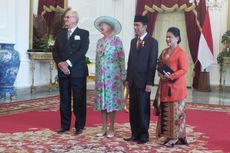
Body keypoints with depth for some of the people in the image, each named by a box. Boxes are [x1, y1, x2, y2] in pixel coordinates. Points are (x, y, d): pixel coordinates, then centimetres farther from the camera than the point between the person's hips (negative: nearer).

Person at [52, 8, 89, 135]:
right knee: (64, 99, 8)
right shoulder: (60, 34, 15)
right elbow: (55, 51, 9)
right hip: (62, 71, 4)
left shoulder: (83, 33, 1)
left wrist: (68, 62, -18)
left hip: (78, 71, -4)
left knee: (79, 100, 1)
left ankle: (79, 126, 10)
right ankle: (65, 125, 17)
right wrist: (60, 63, -10)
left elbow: (82, 51, -12)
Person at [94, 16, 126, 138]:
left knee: (112, 100, -1)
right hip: (101, 75, 5)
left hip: (113, 75, -5)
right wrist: (97, 75, 13)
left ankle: (111, 128, 8)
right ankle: (104, 128, 14)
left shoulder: (116, 41, -4)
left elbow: (121, 59, -6)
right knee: (102, 100, 6)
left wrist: (123, 75, -9)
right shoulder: (99, 42, 13)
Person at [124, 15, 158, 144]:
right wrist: (128, 78, 11)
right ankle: (135, 134, 16)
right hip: (133, 81, 6)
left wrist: (149, 83, -14)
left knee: (143, 109, 2)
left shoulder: (152, 42, -6)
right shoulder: (133, 41, 14)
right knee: (133, 108, 7)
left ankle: (144, 135, 13)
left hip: (143, 81, -6)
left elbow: (152, 64, -10)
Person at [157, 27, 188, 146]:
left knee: (176, 111, -2)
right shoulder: (164, 52, 14)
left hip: (176, 86, -8)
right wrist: (160, 74, -2)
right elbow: (160, 65, 19)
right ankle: (170, 135, 19)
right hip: (165, 86, 8)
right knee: (166, 111, 9)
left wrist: (171, 76, -22)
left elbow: (184, 69, -14)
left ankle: (177, 137, 7)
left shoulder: (181, 53, -10)